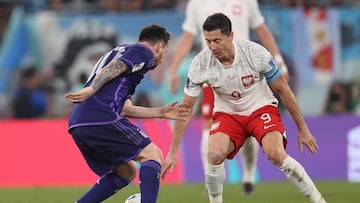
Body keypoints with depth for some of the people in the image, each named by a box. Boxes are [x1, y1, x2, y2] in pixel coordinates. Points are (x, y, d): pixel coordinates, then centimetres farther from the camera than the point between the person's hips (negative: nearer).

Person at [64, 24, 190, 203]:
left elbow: (124, 108, 29)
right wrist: (90, 90, -24)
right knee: (152, 155, 0)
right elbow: (113, 68, -13)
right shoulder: (144, 53, 7)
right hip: (101, 117, -9)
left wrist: (161, 112, 31)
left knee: (126, 172, 18)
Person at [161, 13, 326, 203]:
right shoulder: (201, 64, -20)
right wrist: (173, 152, -10)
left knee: (276, 154, -27)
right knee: (215, 154, -28)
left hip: (262, 109, -1)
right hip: (227, 114, 2)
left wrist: (302, 129, -3)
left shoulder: (255, 53, -23)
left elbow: (283, 89, -9)